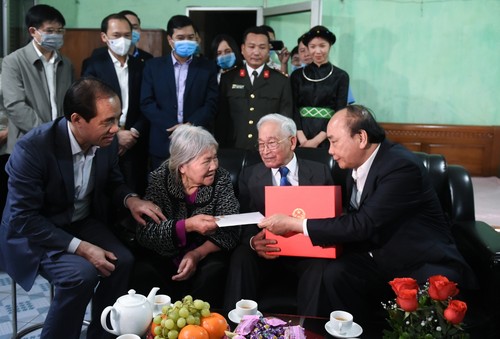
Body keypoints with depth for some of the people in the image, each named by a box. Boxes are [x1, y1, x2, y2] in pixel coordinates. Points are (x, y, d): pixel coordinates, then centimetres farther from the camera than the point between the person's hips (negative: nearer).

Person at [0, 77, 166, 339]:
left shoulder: (107, 141, -11)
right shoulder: (32, 148, -28)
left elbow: (112, 179, 10)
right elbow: (24, 219, -24)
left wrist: (130, 199, -13)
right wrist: (81, 248, -28)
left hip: (83, 223, 5)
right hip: (34, 232, -5)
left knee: (123, 261, -18)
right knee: (81, 274, -29)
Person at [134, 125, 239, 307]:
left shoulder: (221, 179, -9)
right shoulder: (160, 178, -11)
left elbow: (229, 233, -12)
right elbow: (144, 232, -19)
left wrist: (197, 254, -28)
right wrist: (187, 225, -33)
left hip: (204, 256, 0)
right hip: (163, 257, 0)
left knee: (213, 272, -30)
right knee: (145, 273, -29)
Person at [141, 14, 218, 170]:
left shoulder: (207, 67, 6)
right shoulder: (153, 66, 6)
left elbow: (211, 104, -1)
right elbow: (147, 103, -1)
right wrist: (173, 127, -12)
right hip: (163, 144, 1)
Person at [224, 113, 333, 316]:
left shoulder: (320, 173, 9)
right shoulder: (249, 175, 9)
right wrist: (253, 241, -21)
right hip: (265, 251, 1)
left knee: (320, 264, -32)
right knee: (241, 256, -29)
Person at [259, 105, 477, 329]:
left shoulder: (402, 166, -23)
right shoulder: (357, 165, 2)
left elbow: (363, 224, -28)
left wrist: (295, 224, -23)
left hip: (426, 264, -6)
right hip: (381, 258, 7)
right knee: (335, 274, -20)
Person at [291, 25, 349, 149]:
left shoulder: (341, 76, 2)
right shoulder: (297, 76, 7)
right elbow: (293, 109, 1)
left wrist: (316, 141, -13)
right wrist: (302, 139, -14)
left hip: (327, 139, -1)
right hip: (300, 138, 1)